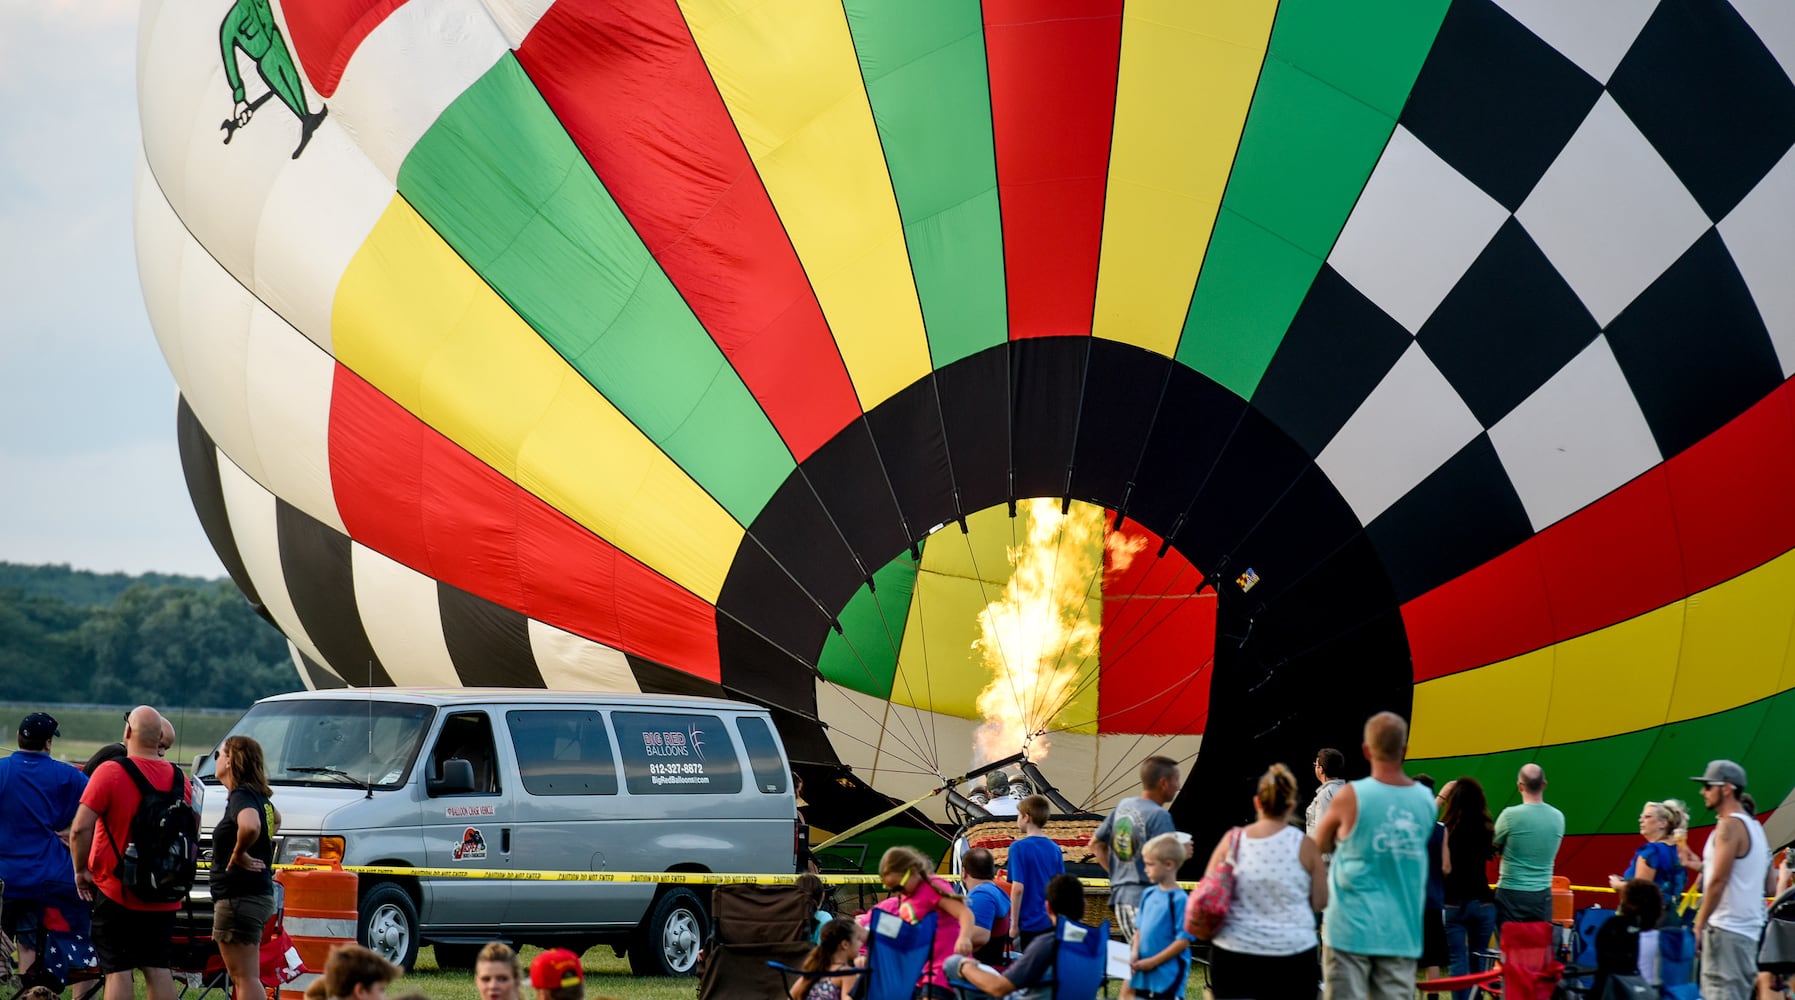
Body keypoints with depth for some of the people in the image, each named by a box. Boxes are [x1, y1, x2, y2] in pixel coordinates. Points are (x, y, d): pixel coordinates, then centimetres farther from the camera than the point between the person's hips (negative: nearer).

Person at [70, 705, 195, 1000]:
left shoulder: (110, 772, -12)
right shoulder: (180, 779, 5)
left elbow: (81, 828, -17)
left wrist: (81, 870, -5)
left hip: (115, 892, -5)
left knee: (117, 970, -3)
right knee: (158, 970, 10)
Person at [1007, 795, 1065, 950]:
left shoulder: (1019, 847, -11)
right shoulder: (1055, 849, 5)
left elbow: (1018, 888, -16)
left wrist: (1014, 924, -10)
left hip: (1030, 924, -5)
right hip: (1051, 923, 5)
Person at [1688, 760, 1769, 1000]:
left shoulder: (1729, 826, -13)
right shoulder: (1753, 825, 17)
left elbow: (1719, 880, -19)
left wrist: (1699, 924, -16)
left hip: (1726, 929, -10)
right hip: (1749, 930, 10)